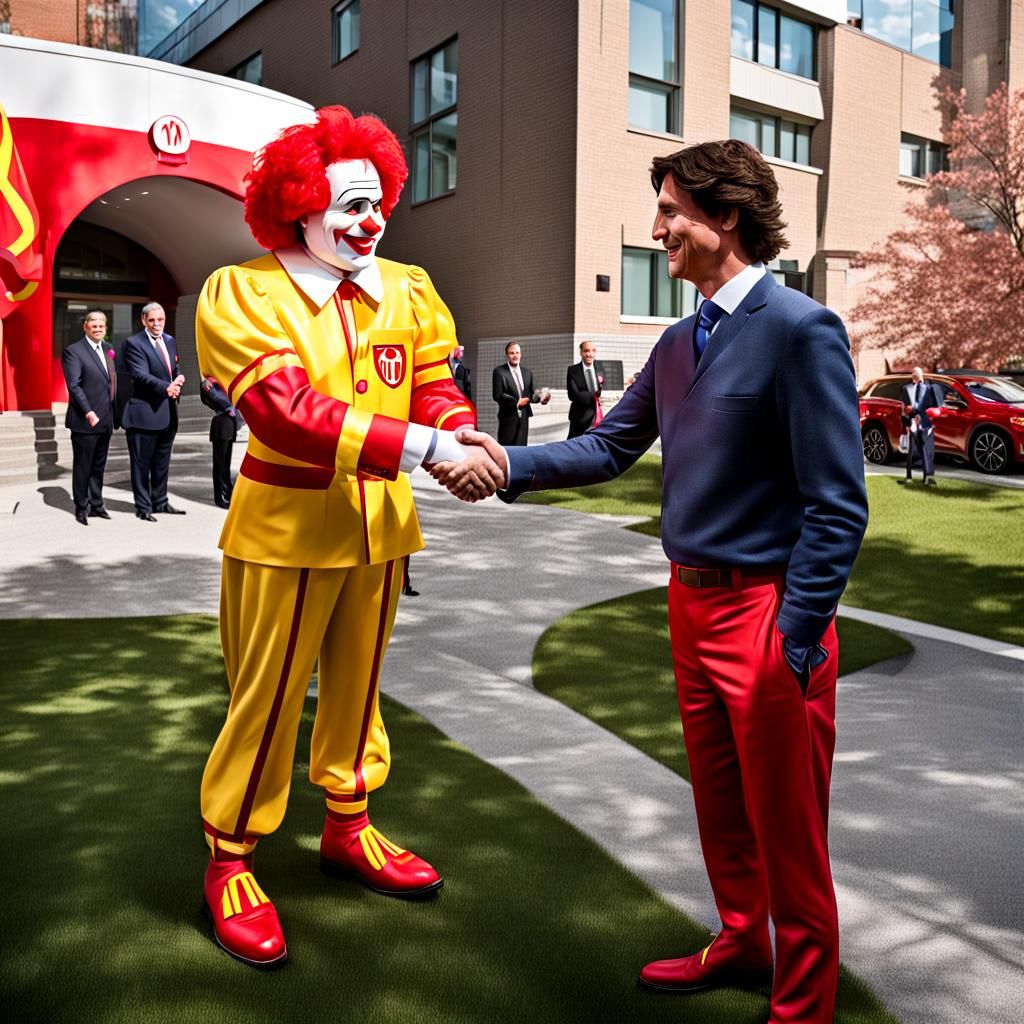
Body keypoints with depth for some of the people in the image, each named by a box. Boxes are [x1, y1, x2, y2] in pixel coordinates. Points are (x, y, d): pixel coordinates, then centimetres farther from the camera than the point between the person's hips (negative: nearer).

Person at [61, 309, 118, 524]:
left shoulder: (107, 349, 14)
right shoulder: (74, 351, -8)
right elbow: (74, 385, -15)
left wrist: (114, 414, 9)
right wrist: (88, 413, -22)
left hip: (105, 421, 6)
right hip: (85, 421, -6)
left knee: (99, 466, 14)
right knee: (82, 466, 4)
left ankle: (96, 504, 23)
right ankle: (81, 507, 14)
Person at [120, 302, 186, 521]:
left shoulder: (170, 341, 15)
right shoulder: (134, 343, -8)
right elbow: (140, 375, -19)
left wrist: (178, 380, -5)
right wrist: (166, 387, -33)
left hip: (168, 413, 7)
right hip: (144, 413, -7)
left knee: (162, 463, 16)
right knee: (141, 463, 2)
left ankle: (160, 502, 26)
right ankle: (143, 506, 10)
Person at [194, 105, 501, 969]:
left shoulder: (406, 289, 3)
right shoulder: (243, 293, -12)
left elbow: (435, 386, 4)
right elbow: (286, 412, -25)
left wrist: (466, 439, -20)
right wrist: (424, 447, -32)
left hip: (378, 525, 5)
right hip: (285, 530, -5)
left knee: (358, 683, 18)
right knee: (267, 700, 5)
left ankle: (347, 828, 39)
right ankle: (230, 865, 24)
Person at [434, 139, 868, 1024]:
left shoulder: (801, 331, -15)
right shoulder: (679, 344, 10)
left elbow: (837, 509, -18)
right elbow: (610, 448, 11)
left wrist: (795, 643, -20)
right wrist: (511, 463, -4)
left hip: (768, 613, -8)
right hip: (692, 600, 8)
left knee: (786, 827, 8)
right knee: (719, 802, 22)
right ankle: (742, 942, 44)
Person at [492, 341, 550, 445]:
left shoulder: (527, 372, 13)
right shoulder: (499, 371, -3)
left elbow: (530, 394, 15)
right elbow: (498, 395, -11)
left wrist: (540, 397, -6)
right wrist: (516, 402, -15)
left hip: (523, 417, 5)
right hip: (508, 417, -5)